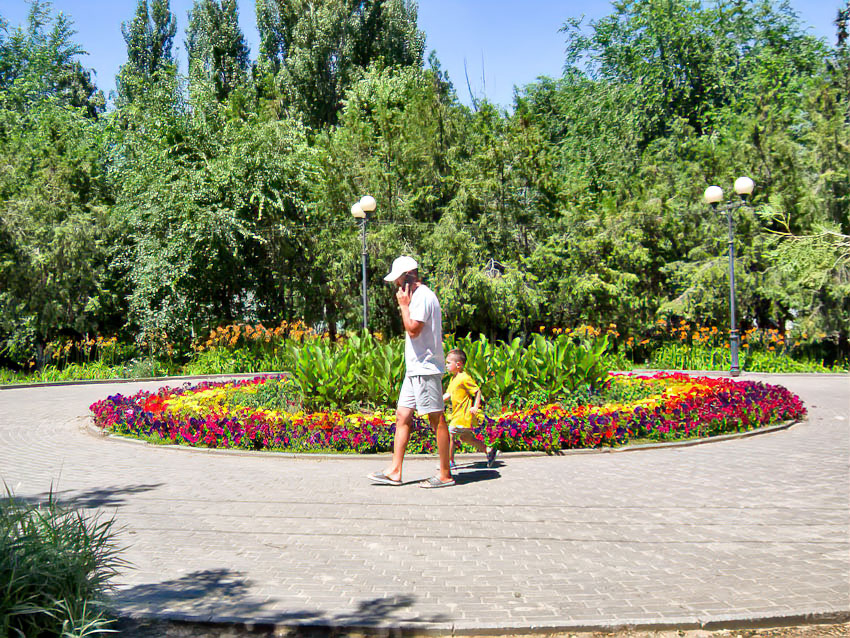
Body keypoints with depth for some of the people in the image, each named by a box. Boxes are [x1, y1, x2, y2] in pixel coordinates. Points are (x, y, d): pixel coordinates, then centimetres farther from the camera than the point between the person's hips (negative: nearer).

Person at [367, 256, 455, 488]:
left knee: (437, 419, -4)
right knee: (402, 416, 9)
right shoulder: (417, 296, 19)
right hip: (415, 368, 11)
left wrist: (404, 305, -13)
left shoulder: (423, 296, -12)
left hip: (426, 368, -11)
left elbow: (413, 330, -21)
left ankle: (445, 475, 2)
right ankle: (395, 471, 12)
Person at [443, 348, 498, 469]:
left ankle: (450, 462, 1)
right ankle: (489, 451, 26)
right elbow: (448, 394, 18)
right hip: (458, 414, 10)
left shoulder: (464, 378, -17)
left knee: (450, 434, -9)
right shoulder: (454, 378, 13)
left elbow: (478, 391, -15)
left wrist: (475, 407, -18)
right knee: (465, 437, 17)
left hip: (464, 415, -10)